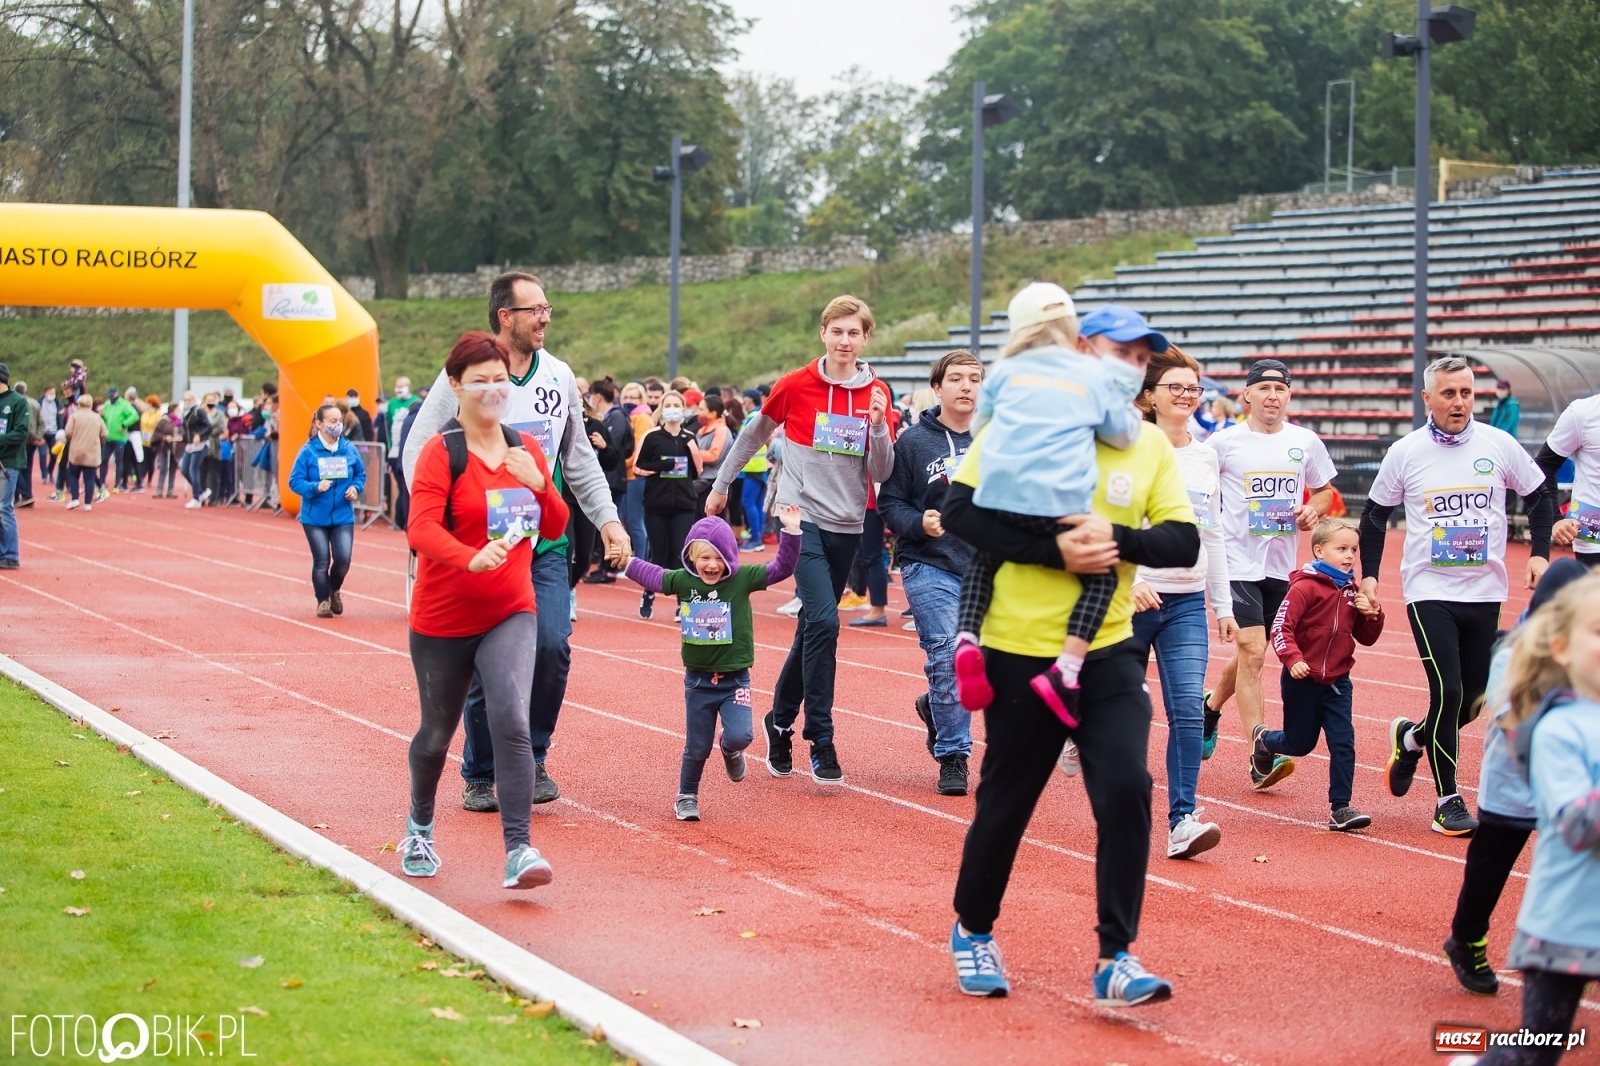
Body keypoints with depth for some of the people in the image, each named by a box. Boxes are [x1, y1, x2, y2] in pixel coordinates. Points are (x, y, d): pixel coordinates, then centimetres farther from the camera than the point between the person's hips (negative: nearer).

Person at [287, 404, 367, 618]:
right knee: (322, 561, 1)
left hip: (343, 515, 2)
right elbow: (295, 481, -9)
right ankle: (323, 601, 21)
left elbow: (361, 474, 11)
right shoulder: (308, 451, -11)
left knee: (343, 559, -6)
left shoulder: (349, 449, -2)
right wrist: (315, 487, -25)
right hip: (315, 517, -2)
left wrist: (356, 488, -8)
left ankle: (335, 590, 25)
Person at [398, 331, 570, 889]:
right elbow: (420, 529, -24)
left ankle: (519, 850, -20)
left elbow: (556, 528, 8)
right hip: (444, 618, -2)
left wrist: (538, 483, -12)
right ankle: (419, 830, 41)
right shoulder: (441, 452, -11)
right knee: (437, 734, 13)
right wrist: (471, 558, -42)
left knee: (512, 722, -18)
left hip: (510, 613, 2)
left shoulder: (526, 448, 5)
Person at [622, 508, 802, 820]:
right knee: (697, 747, 8)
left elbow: (781, 568, -14)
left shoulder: (743, 579, -9)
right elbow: (651, 575, 13)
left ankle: (730, 749, 20)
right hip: (698, 680, 1)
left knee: (740, 735, -17)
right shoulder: (682, 581, -4)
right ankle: (686, 797, 29)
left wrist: (791, 533, -24)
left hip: (735, 680, -1)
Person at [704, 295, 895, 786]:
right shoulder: (796, 385, -4)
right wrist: (721, 485, 19)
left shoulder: (877, 394, 3)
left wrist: (878, 425, -15)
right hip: (803, 518, -4)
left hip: (847, 526, 4)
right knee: (823, 622, -18)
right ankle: (821, 740, -13)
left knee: (812, 630, 12)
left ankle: (780, 721, 29)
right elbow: (753, 435, 12)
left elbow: (882, 473, 1)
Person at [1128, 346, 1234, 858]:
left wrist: (1223, 605, 15)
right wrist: (1128, 580, -23)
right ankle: (1081, 733, 41)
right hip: (1132, 597, -4)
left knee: (1188, 710, -9)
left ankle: (1182, 821, -12)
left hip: (1187, 603, 4)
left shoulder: (1206, 457, 12)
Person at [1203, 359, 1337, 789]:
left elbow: (1325, 490, 19)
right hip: (1238, 563, -4)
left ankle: (1210, 709, 43)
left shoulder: (1306, 442, 7)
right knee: (1252, 653, -13)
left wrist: (1313, 510, -1)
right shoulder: (1224, 442, -3)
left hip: (1282, 566, 4)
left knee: (1247, 653, 15)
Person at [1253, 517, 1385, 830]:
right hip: (1303, 680, -5)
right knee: (1300, 743, 11)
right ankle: (1263, 739, 45)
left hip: (1337, 682, 5)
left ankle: (1340, 808, -2)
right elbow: (1281, 627, -19)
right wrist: (1293, 659, -31)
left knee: (1343, 742, -6)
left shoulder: (1352, 591, 6)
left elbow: (1367, 638, 12)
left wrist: (1372, 614, -7)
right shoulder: (1306, 587, -15)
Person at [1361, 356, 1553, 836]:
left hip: (1485, 593, 3)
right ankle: (1447, 801, -1)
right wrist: (1368, 574, 3)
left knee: (1473, 698, 6)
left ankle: (1411, 738, 36)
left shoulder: (1499, 445, -1)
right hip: (1429, 592, -2)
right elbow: (1375, 515, 10)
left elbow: (1539, 497, 12)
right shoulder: (1405, 453, -2)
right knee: (1447, 691, -12)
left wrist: (1540, 553, 0)